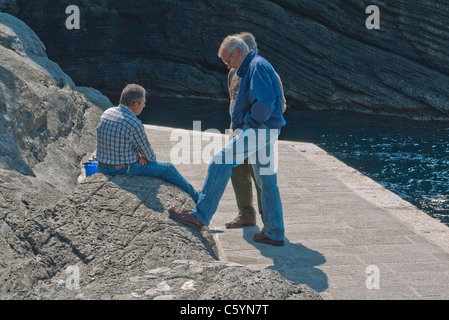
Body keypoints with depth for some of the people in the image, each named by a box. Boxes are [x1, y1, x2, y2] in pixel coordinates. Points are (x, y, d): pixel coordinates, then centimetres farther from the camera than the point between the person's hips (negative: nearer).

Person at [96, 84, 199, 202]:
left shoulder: (107, 113, 1)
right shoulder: (134, 124, -23)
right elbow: (150, 156, -10)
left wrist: (138, 154, 5)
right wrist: (148, 157, 13)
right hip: (123, 170, -8)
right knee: (168, 168, 10)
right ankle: (196, 198, 27)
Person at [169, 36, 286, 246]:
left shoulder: (257, 66, -11)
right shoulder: (252, 68, 22)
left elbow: (264, 103, -23)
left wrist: (249, 122, -11)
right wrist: (241, 124, 15)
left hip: (259, 129, -11)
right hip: (262, 131, 11)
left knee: (220, 163, -15)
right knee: (266, 181, 11)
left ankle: (200, 216, -16)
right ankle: (275, 234, 16)